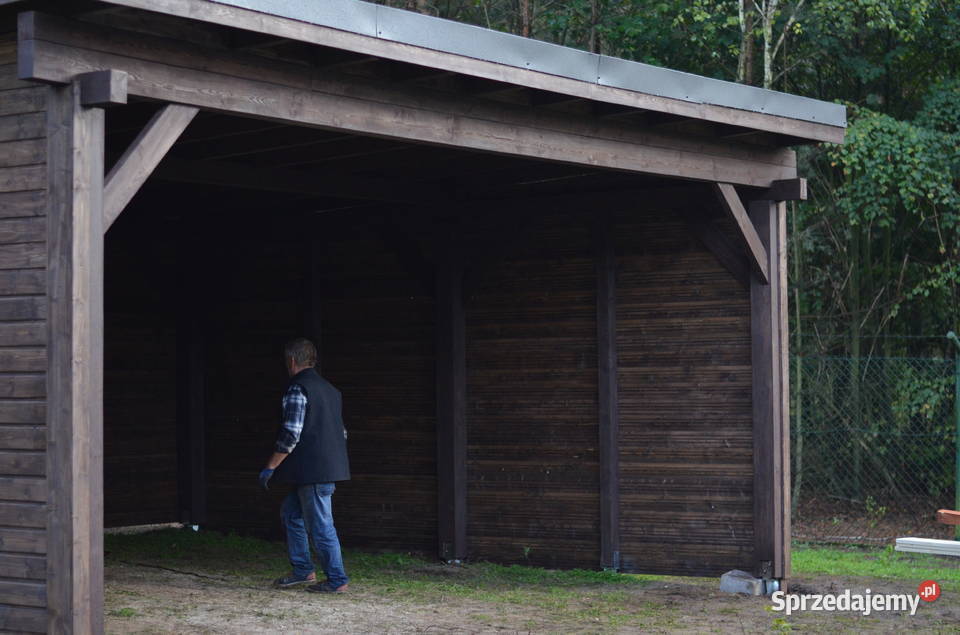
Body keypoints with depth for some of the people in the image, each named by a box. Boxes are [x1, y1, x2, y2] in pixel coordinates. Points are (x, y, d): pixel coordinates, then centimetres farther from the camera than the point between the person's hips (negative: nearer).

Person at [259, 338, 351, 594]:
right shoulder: (330, 389, 16)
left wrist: (270, 468, -12)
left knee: (320, 526, -2)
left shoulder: (298, 389, -12)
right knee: (291, 512, 20)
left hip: (313, 471, -9)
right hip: (331, 468, 9)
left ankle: (337, 580, 3)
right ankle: (302, 570, 22)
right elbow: (341, 432, 21)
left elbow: (291, 435, -18)